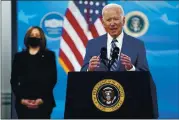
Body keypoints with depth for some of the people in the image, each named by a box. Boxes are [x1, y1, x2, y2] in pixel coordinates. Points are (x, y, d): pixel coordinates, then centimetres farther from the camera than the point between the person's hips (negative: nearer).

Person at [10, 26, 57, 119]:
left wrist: (42, 99, -10)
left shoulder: (49, 55, 8)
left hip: (43, 102, -1)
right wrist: (21, 99, -7)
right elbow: (14, 81, 7)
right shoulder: (19, 56, 11)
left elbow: (52, 79, 1)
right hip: (23, 103, 1)